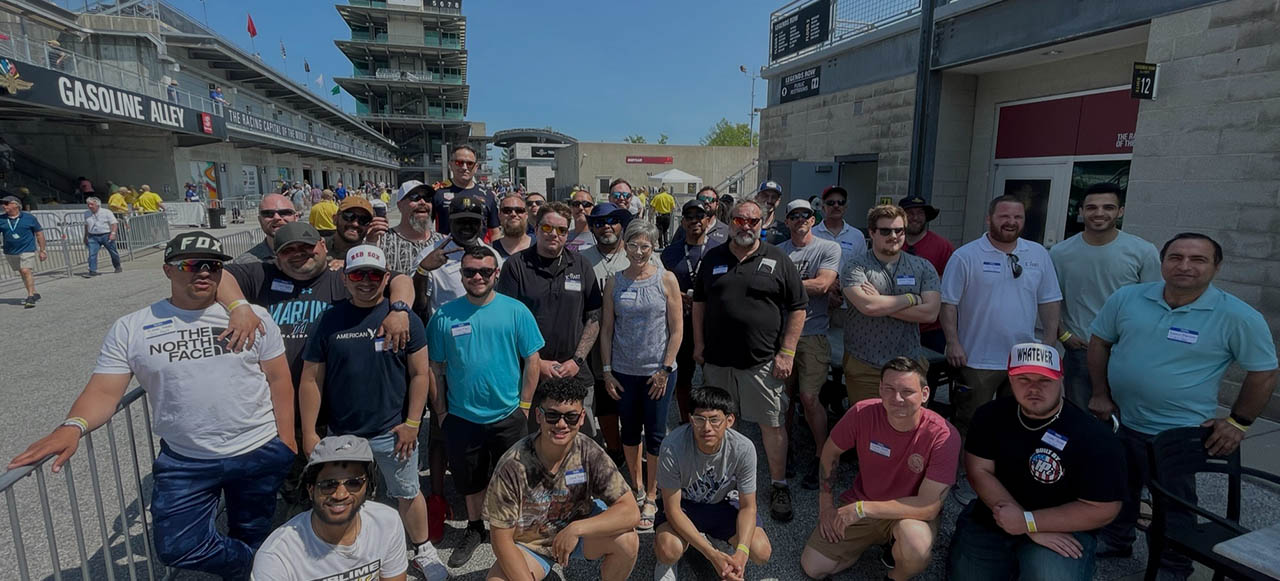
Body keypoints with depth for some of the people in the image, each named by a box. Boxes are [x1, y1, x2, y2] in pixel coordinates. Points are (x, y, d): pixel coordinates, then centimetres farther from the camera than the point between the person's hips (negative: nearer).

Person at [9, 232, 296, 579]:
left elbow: (278, 378, -3)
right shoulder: (131, 329, -2)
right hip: (184, 461, 1)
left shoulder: (253, 316, -5)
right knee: (176, 549, 4)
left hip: (259, 453, -1)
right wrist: (73, 426, -26)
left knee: (252, 537, 16)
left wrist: (286, 437, -6)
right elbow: (104, 391, -5)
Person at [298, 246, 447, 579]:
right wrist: (309, 433, -3)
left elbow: (419, 373, -4)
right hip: (342, 435, 2)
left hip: (393, 432, -1)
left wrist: (412, 423, -8)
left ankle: (423, 550, 34)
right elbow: (311, 380, -1)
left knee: (407, 494, 14)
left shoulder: (405, 318, -5)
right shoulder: (329, 321, -3)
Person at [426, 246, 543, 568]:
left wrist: (524, 405, -5)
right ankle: (474, 528, 45)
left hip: (508, 417, -1)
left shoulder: (516, 311, -9)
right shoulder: (445, 315, -6)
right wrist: (440, 411, 1)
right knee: (470, 481, 20)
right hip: (462, 418, 1)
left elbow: (532, 360, -4)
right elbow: (436, 368, 0)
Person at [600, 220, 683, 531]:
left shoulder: (666, 279, -5)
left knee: (655, 433, 7)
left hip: (657, 371, -2)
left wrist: (665, 369, -8)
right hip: (623, 371, 2)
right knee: (630, 430, 15)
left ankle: (651, 499, 23)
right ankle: (636, 487, 36)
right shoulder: (614, 283, 1)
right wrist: (607, 370, 0)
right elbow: (607, 330, 4)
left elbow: (677, 329, -4)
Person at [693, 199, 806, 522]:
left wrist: (787, 353, -7)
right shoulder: (713, 258, 9)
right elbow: (699, 302, 14)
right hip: (717, 359, 3)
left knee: (772, 424, 4)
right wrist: (699, 344, 7)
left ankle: (779, 487, 21)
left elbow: (797, 308, 0)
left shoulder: (777, 260, 0)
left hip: (763, 362, -3)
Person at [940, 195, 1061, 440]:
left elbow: (1049, 301, 11)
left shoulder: (1039, 254, 7)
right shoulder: (965, 256, -8)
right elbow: (948, 304, -8)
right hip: (977, 360, -4)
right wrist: (953, 343, -12)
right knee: (970, 424, 6)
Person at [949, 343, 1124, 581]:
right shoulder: (991, 415, -5)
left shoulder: (1094, 437, -16)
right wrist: (1033, 531, -19)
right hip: (989, 521, 4)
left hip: (1062, 531, -4)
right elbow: (979, 471, -10)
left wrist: (1028, 522, -20)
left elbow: (1102, 509, -16)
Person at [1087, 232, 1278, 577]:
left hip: (1176, 434, -3)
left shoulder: (1239, 317, -12)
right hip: (1117, 421, 3)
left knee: (1173, 509, 13)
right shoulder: (1126, 298, -6)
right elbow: (1099, 342, 5)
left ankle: (1173, 570, 36)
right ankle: (1115, 542, 46)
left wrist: (1238, 422, -5)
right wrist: (1100, 394, 1)